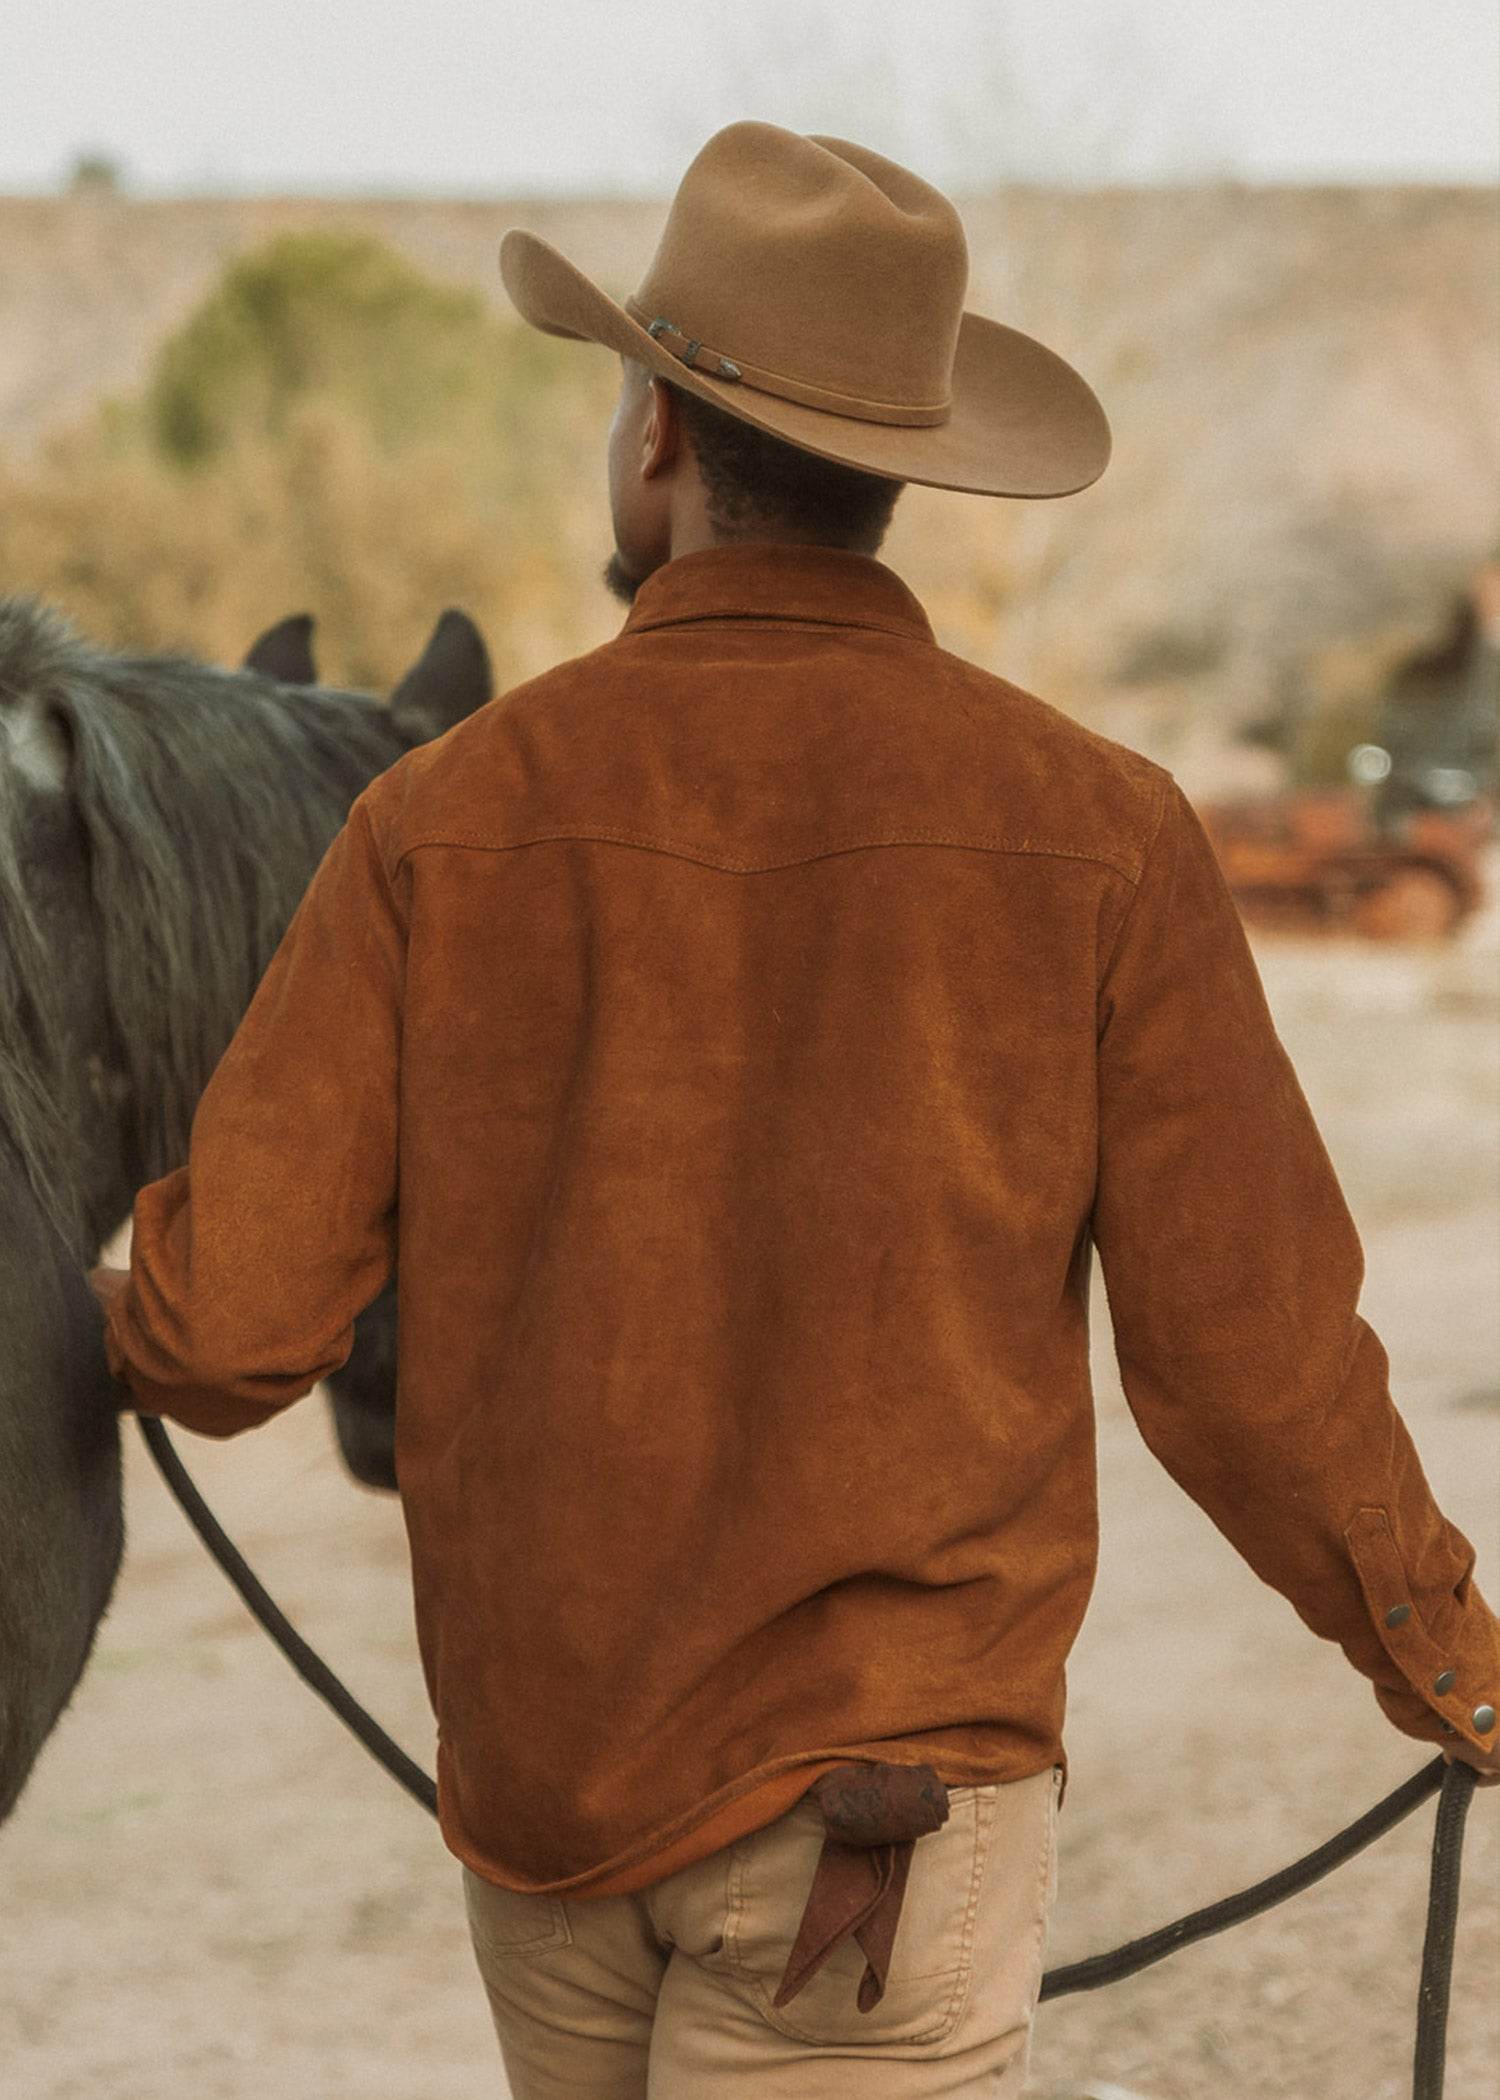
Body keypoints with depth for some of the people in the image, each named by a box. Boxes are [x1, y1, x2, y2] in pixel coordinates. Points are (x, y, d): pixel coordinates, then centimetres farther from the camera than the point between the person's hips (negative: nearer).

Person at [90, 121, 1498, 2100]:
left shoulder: (448, 819, -3)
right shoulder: (1090, 828, -7)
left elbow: (229, 1327, -4)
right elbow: (1250, 1362, -4)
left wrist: (132, 1322, 21)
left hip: (540, 1787, 3)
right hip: (871, 1818, -3)